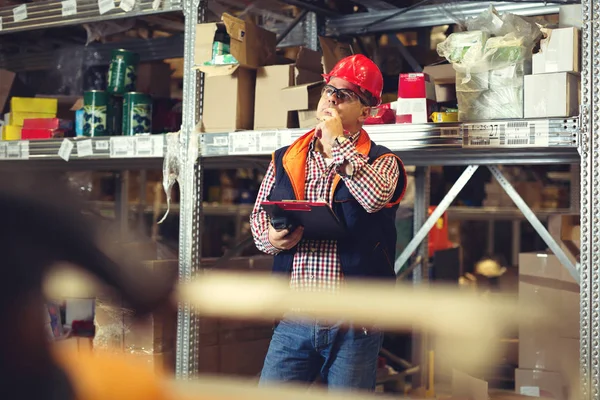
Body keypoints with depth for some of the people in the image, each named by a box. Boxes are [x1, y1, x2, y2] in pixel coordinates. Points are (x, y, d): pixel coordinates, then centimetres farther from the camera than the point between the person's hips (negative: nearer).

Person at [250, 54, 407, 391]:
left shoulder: (382, 161, 2)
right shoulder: (285, 160, 13)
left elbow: (374, 196, -20)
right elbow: (258, 215, 15)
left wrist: (338, 141, -10)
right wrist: (270, 238, -8)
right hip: (293, 321, 3)